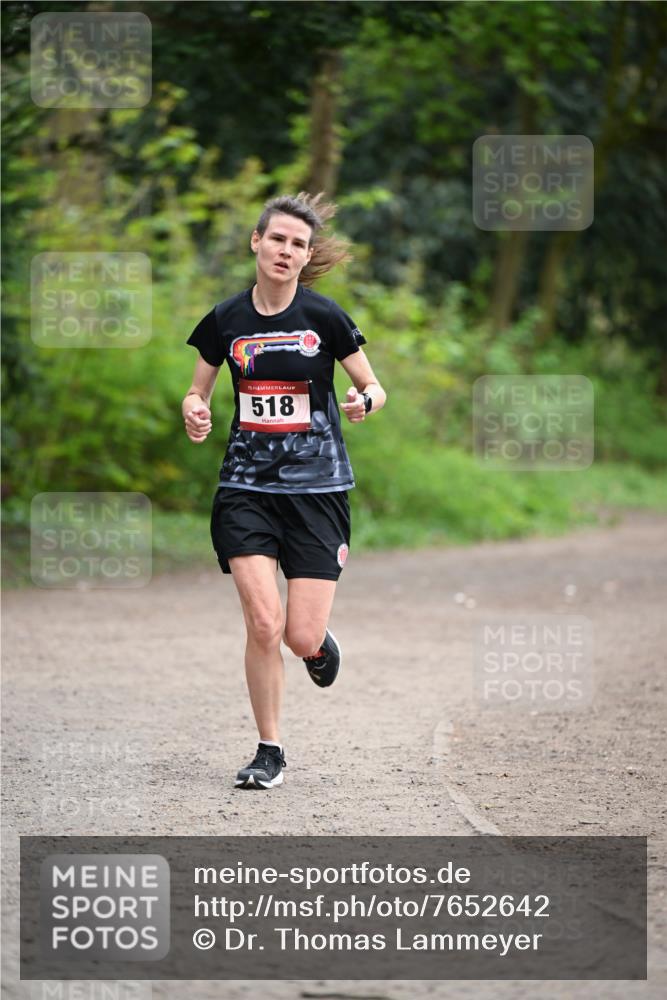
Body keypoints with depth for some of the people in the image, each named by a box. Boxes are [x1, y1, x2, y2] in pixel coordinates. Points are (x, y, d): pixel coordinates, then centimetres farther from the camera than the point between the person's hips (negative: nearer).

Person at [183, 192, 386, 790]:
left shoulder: (325, 318, -4)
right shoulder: (225, 321, 2)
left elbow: (375, 389, 4)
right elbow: (197, 393, 13)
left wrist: (365, 402, -19)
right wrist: (195, 413, -10)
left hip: (317, 487, -1)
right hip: (247, 487, 1)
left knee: (301, 639, -7)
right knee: (263, 624, -12)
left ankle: (320, 643, 33)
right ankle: (269, 752, 6)